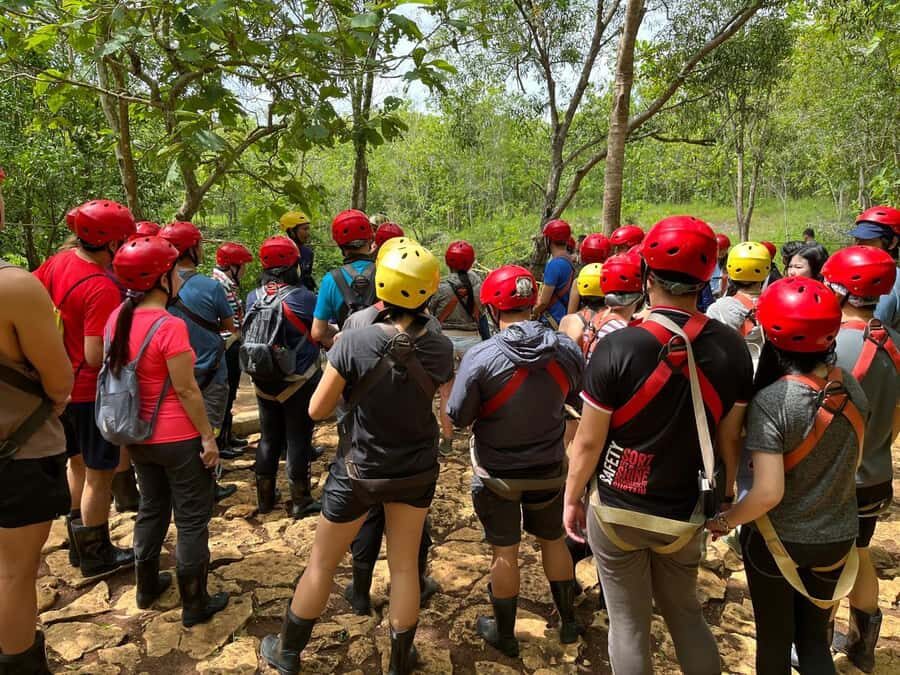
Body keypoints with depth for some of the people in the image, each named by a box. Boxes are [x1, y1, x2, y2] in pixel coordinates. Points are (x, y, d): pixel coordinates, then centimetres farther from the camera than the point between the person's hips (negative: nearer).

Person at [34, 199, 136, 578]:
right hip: (92, 391, -8)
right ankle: (96, 556, 20)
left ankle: (79, 544, 38)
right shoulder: (102, 288, -26)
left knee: (79, 463, 23)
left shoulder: (56, 262, -2)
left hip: (61, 385, 8)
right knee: (99, 473, 7)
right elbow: (97, 358, -28)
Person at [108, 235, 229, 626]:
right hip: (179, 439, -7)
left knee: (151, 509, 24)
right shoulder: (170, 326, -24)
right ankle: (194, 605, 20)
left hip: (138, 435, 7)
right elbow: (187, 391, -20)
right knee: (192, 520, 8)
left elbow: (117, 372, 8)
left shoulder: (117, 319, -2)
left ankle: (147, 587, 40)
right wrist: (208, 436, -11)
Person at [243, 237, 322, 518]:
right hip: (298, 383, -4)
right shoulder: (303, 298, -19)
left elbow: (250, 332, 4)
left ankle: (264, 496, 29)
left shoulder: (253, 297, -5)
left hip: (263, 381, 5)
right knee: (298, 439, 8)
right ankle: (300, 501, 16)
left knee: (269, 437, 18)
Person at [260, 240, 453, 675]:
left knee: (322, 562, 18)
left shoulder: (354, 341, -24)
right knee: (404, 566, 19)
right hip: (418, 471, 3)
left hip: (359, 472, -2)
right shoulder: (441, 349, -14)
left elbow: (317, 410, -15)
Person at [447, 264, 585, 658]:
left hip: (497, 473, -3)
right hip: (549, 468, 3)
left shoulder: (480, 357, -26)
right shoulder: (566, 349, -14)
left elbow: (457, 418, -16)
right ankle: (568, 621, 41)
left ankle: (505, 634, 34)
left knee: (505, 552, 14)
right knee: (553, 540, 24)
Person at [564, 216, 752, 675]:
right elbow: (730, 438, -1)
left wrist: (571, 499, 1)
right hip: (685, 514, 3)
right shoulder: (730, 348, -10)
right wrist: (726, 496, 16)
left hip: (616, 509, -3)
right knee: (685, 612, 25)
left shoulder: (617, 348, -21)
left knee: (629, 623, 16)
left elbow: (588, 441, -14)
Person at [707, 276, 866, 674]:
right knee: (815, 638, 23)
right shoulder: (851, 388, -8)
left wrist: (724, 521, -11)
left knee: (774, 640, 18)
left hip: (778, 540, -5)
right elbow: (849, 462, 7)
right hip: (837, 537, 5)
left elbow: (768, 493, -27)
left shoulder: (771, 402, -27)